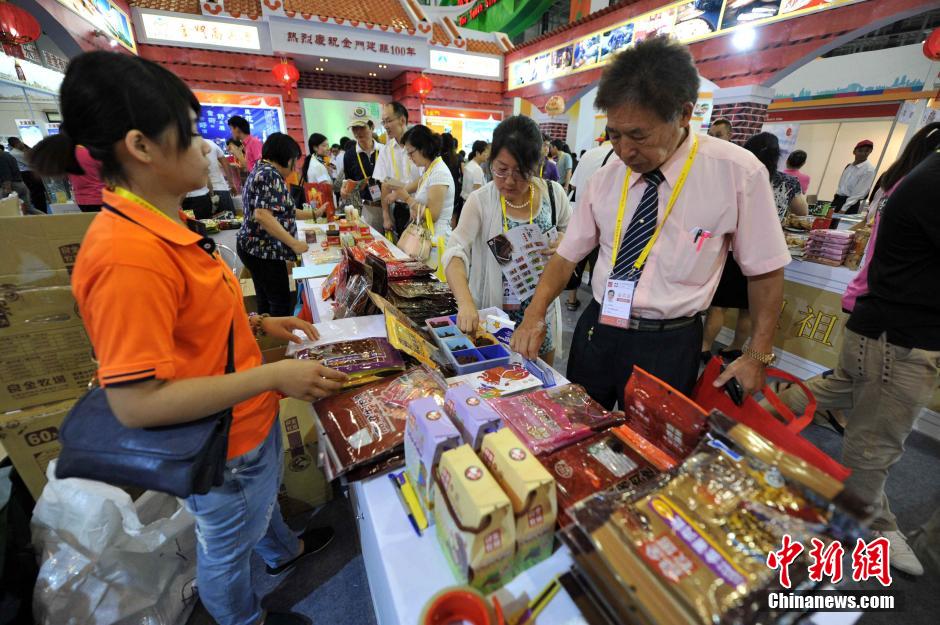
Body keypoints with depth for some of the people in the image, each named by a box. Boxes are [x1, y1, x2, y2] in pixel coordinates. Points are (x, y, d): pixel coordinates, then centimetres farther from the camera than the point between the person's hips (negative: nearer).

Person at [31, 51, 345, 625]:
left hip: (251, 419, 8)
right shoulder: (128, 252, -32)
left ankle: (284, 550, 65)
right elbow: (137, 402, -31)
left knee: (263, 495, 35)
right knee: (227, 545, 23)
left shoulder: (165, 227, -2)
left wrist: (258, 323, 3)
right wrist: (275, 375, -29)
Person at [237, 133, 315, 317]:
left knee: (266, 300, 15)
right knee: (281, 302, -2)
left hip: (257, 248, 10)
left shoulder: (263, 171, 17)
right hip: (264, 250, -10)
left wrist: (313, 214, 26)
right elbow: (262, 215, -26)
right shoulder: (270, 174, -15)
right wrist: (294, 243, -23)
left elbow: (282, 212, 21)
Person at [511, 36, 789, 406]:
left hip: (668, 345, -3)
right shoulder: (606, 178, -2)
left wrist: (757, 357, -2)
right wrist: (536, 311, -12)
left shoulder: (738, 173, -10)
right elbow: (568, 254, 1)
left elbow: (764, 270, -3)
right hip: (595, 330, 4)